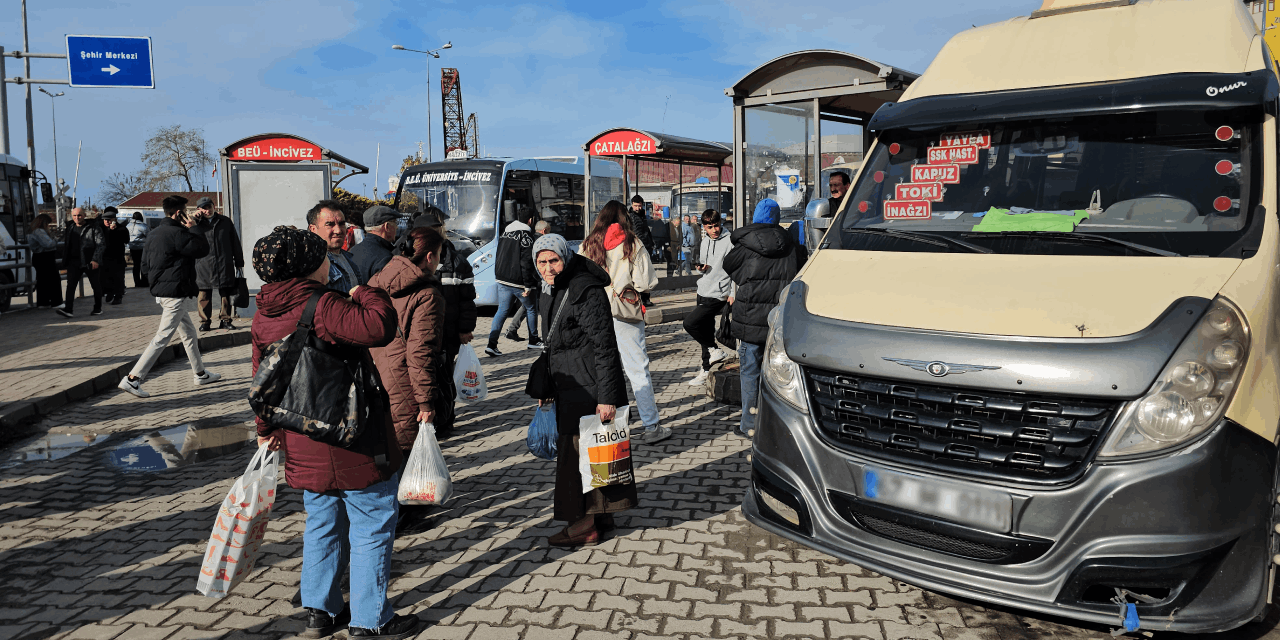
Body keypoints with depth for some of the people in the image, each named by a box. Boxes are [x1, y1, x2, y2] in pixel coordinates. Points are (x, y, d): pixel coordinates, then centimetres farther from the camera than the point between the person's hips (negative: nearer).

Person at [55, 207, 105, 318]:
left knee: (96, 286, 7)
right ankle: (68, 309, -14)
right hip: (74, 262, 4)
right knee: (70, 285, -8)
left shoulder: (94, 227, -6)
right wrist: (65, 260, 16)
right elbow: (65, 243, 23)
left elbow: (101, 244, -11)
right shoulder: (70, 227, 11)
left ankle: (98, 308, 20)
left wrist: (95, 259, -19)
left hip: (91, 262, -4)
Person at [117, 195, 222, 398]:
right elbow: (203, 249, -13)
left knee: (189, 332, 19)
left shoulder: (155, 233, 11)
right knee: (163, 338, -8)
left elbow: (145, 262, 15)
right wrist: (193, 228, -5)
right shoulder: (177, 234, -18)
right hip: (175, 292, -10)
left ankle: (200, 373, 29)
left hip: (161, 290, 10)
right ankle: (133, 378, -9)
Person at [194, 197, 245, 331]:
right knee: (204, 295, 0)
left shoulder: (225, 221, 10)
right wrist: (194, 219, -8)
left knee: (226, 294, 5)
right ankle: (205, 321, 9)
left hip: (225, 264, 1)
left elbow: (235, 242, 14)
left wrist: (239, 261, 12)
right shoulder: (197, 224, 7)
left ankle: (225, 320, 13)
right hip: (204, 266, -1)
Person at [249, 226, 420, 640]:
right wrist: (365, 293, -15)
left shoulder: (263, 317, 5)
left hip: (305, 447, 8)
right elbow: (379, 327, -36)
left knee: (323, 526, 22)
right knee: (372, 529, 5)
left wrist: (267, 429, 27)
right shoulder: (321, 307, -22)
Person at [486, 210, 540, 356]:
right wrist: (528, 285, -16)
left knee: (502, 310, 5)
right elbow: (526, 262, -18)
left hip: (502, 280, 6)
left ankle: (492, 344, -7)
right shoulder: (526, 236, -13)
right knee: (530, 309, 13)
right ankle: (533, 341, 23)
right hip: (518, 282, -6)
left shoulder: (505, 233, 12)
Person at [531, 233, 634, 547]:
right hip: (569, 387, 9)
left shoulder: (586, 291, -17)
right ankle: (602, 517, 25)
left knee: (579, 452, -3)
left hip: (590, 385, -9)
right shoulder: (548, 294, 11)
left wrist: (607, 396, -23)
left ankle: (585, 524, 8)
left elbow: (605, 347, -20)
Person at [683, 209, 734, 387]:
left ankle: (715, 350, 1)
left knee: (689, 322, -17)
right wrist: (700, 268, 1)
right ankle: (706, 370, 22)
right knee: (706, 332, 13)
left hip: (718, 295, -8)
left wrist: (733, 294, -17)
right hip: (703, 293, 8)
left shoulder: (729, 242, -12)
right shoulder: (705, 241, 12)